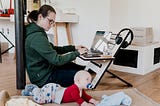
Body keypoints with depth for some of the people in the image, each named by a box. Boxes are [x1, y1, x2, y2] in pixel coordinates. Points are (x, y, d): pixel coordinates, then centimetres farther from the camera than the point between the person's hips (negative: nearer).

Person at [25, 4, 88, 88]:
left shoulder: (37, 32, 5)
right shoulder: (37, 37, -27)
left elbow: (52, 49, 13)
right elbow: (56, 60, -27)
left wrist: (73, 48, 5)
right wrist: (77, 53, -17)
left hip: (43, 70, 10)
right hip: (43, 78, -10)